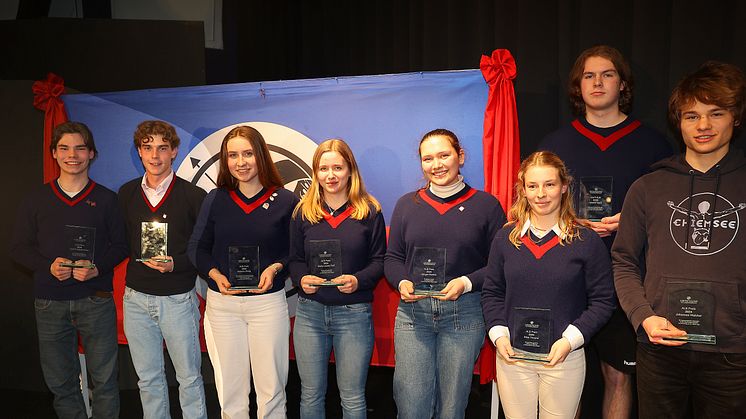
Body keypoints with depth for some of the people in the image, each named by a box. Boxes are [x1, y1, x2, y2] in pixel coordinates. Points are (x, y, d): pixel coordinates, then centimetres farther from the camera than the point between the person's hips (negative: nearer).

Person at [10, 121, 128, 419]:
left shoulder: (106, 199, 3)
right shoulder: (36, 200, 6)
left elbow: (120, 245, 4)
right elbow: (19, 248, 7)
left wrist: (97, 268, -15)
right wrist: (49, 266, -12)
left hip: (96, 301, -1)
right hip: (50, 303, 2)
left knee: (104, 379, 6)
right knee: (60, 381, 12)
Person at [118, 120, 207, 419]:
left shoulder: (194, 196, -6)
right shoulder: (126, 194, 6)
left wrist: (175, 264, -19)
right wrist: (140, 261, -5)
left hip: (178, 299, -4)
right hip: (136, 297, 4)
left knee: (189, 377, 8)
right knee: (148, 378, 16)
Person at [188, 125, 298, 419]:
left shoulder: (285, 201, -3)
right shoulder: (216, 199, 3)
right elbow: (196, 247, 6)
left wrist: (275, 268, -15)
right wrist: (216, 275, -10)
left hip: (268, 303, -2)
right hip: (222, 303, 2)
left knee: (271, 387, 7)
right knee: (229, 388, 12)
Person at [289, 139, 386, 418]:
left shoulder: (369, 211, -1)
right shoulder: (303, 212, 5)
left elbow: (379, 260, 1)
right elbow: (295, 260, 8)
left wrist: (358, 280, -18)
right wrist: (302, 279, -13)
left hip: (354, 313, -2)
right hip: (310, 311, 2)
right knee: (310, 394, 14)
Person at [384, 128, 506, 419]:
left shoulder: (485, 205, 1)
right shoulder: (407, 204, 8)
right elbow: (392, 258, 12)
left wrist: (467, 283, -14)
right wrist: (402, 282, -8)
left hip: (464, 315, -1)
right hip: (413, 312, 2)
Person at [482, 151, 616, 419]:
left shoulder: (587, 241, -5)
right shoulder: (505, 238, 2)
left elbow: (602, 301, -4)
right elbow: (492, 293, 7)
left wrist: (570, 339, -14)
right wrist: (499, 334, -7)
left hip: (565, 358, -2)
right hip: (512, 356, 2)